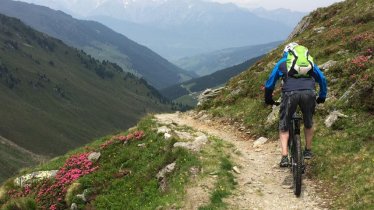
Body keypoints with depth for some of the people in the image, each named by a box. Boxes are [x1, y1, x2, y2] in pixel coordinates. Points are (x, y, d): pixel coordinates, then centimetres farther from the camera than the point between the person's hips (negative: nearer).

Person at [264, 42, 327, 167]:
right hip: (309, 92, 2)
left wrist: (268, 99, 39)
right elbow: (322, 79, 31)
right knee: (308, 123, 27)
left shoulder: (282, 62, 26)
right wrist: (322, 97, 43)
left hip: (290, 93, -2)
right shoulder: (310, 61, 32)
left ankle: (284, 157, 2)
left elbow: (270, 83, 26)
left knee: (284, 127, 13)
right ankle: (308, 151, 37)